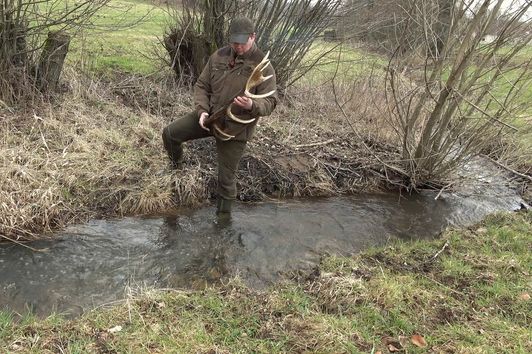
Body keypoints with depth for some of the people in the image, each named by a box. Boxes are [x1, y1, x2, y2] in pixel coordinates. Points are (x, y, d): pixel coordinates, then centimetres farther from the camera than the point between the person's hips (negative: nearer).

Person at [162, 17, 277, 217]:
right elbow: (202, 85, 6)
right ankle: (176, 164, 29)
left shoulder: (262, 66, -13)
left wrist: (252, 106, -37)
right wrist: (202, 110, -11)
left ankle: (224, 213, 24)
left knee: (226, 178, 3)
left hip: (235, 129, -4)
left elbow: (269, 102, -15)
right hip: (209, 116, 4)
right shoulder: (219, 57, -1)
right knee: (170, 133, -2)